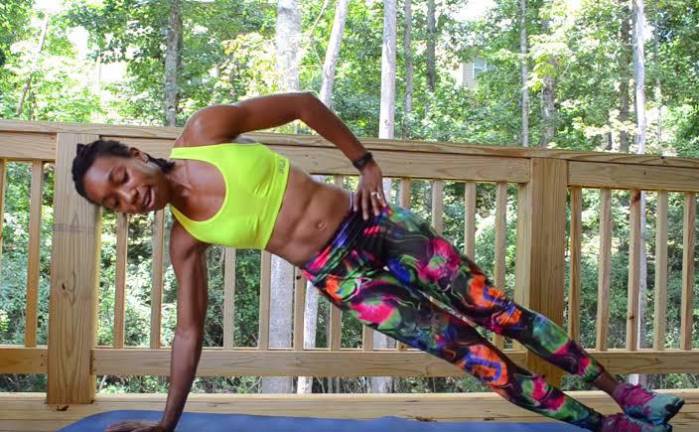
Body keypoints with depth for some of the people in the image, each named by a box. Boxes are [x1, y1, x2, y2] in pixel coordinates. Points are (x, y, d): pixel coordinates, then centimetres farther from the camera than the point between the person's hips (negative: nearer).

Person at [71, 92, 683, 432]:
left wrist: (364, 162, -4)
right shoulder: (184, 241, -3)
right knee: (470, 353, -1)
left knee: (495, 311, 4)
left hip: (367, 219, 0)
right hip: (337, 276, 1)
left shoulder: (205, 130, -9)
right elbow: (190, 330, 4)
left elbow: (302, 103, -1)